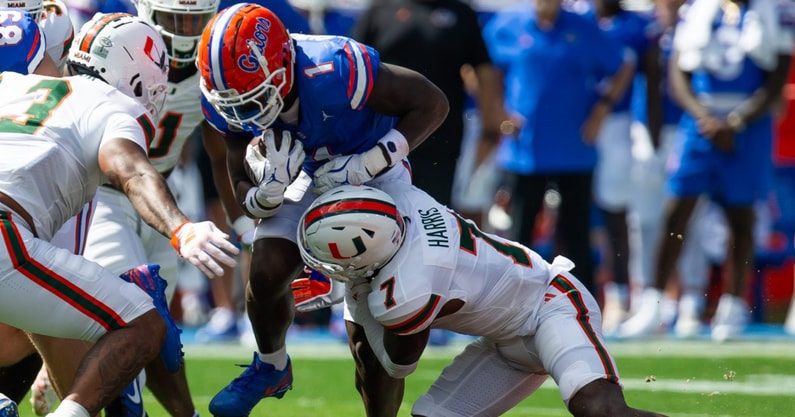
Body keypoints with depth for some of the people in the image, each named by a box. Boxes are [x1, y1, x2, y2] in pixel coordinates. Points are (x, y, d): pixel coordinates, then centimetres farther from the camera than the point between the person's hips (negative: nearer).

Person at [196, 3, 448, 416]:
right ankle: (270, 368, 19)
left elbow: (431, 103, -28)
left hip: (373, 176, -4)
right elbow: (247, 196, -13)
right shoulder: (227, 101, -23)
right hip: (306, 177, 4)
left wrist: (367, 164, -34)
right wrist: (269, 189, -37)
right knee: (266, 273, -11)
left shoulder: (333, 72, -40)